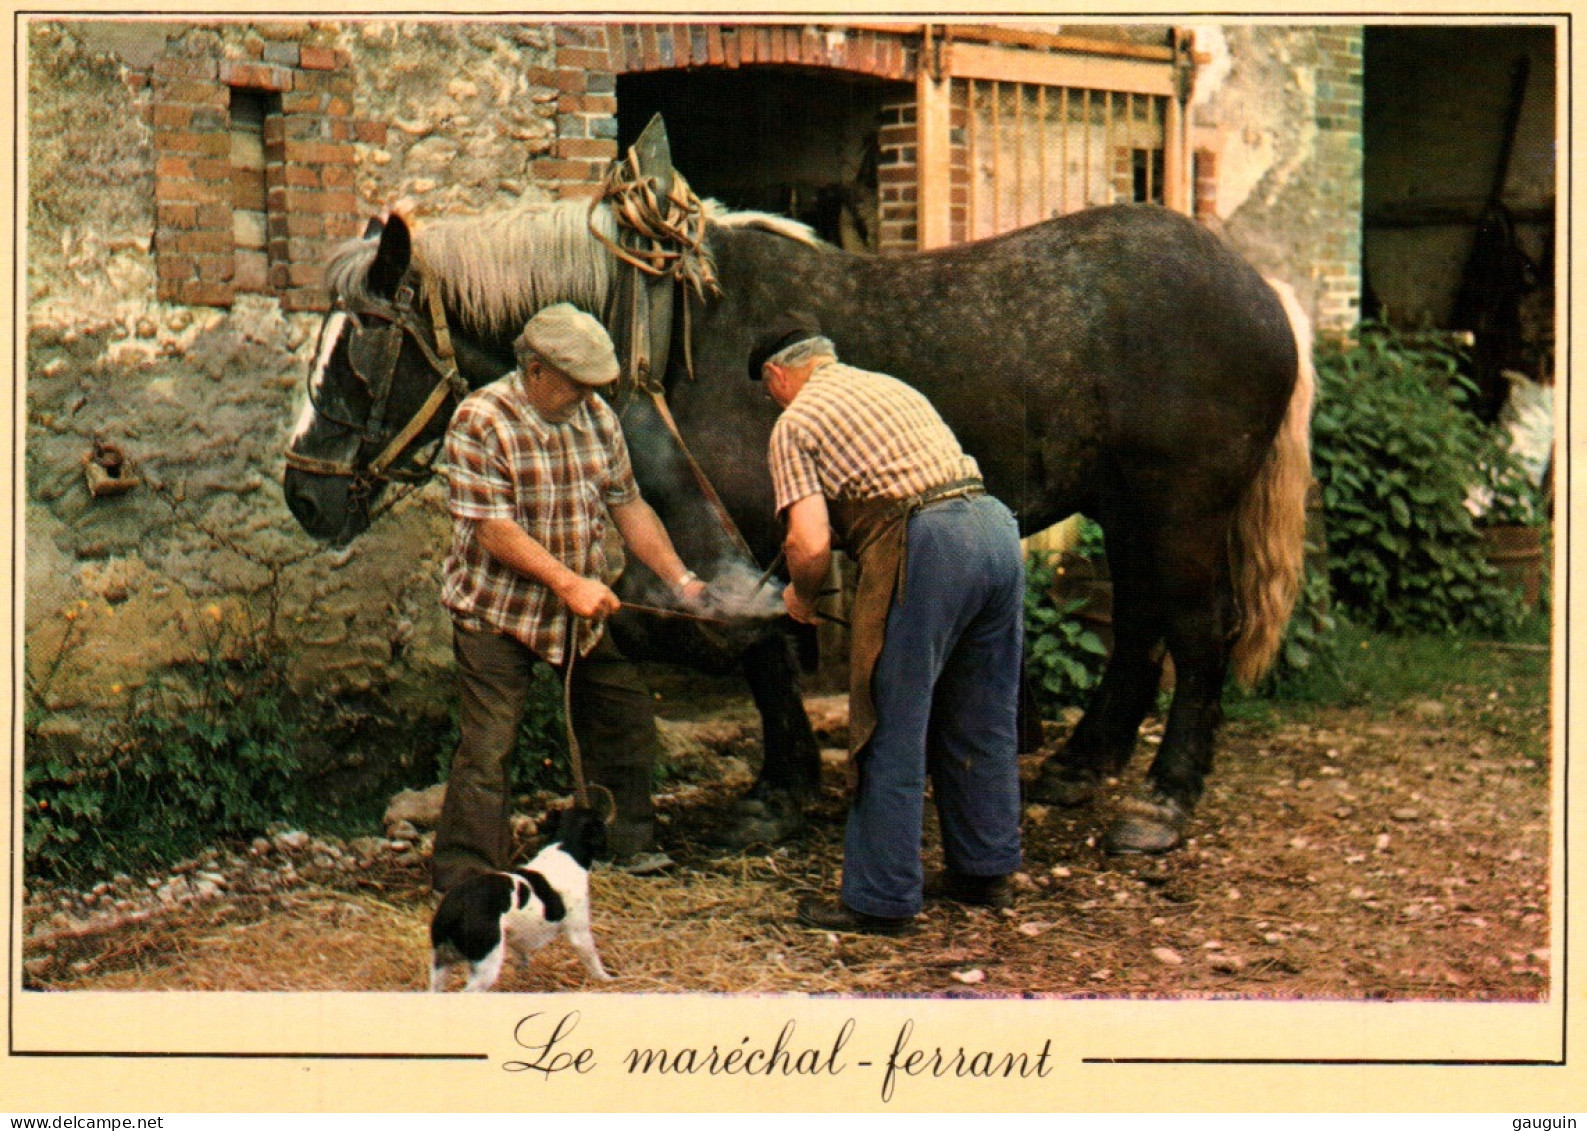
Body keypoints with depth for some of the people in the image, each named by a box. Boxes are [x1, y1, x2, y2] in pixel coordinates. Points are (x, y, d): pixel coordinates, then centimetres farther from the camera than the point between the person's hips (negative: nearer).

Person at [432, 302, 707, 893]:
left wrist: (681, 579, 1)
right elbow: (493, 530, -22)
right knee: (488, 745, -8)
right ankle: (464, 876, 1)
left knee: (627, 719, 13)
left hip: (582, 612, 7)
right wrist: (568, 583, -25)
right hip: (496, 610, -6)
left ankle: (626, 843, 32)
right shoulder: (480, 420, -17)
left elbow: (628, 506, 9)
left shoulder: (597, 418, 3)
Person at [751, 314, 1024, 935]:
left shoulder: (796, 423, 5)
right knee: (982, 725, 18)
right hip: (995, 521, 7)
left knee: (892, 733, 2)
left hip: (924, 546, -7)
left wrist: (802, 596, 14)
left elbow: (810, 543, -7)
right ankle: (986, 871, 29)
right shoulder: (891, 386, 26)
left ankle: (880, 899, 8)